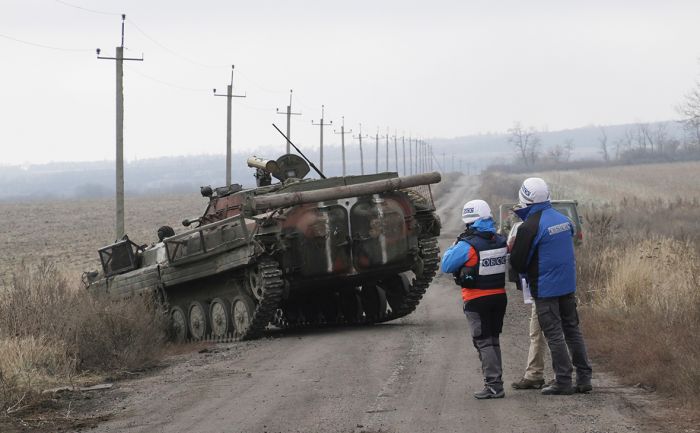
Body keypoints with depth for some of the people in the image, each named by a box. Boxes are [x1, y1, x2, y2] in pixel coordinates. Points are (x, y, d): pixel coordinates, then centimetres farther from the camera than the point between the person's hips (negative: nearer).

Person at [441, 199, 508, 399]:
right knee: (493, 340, 17)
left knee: (484, 342, -1)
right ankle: (495, 381, 22)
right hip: (499, 296, 6)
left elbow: (446, 265, -10)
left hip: (477, 300, -6)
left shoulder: (467, 246, -18)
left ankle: (494, 385, -6)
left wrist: (456, 244, 2)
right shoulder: (501, 242, 0)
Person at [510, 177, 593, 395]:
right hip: (568, 285, 7)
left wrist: (512, 250, 9)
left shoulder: (529, 228, -17)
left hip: (545, 289, -7)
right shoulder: (562, 219, 6)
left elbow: (518, 263, -14)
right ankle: (584, 377, 15)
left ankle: (563, 381, 0)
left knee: (554, 335, -1)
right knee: (572, 330, 14)